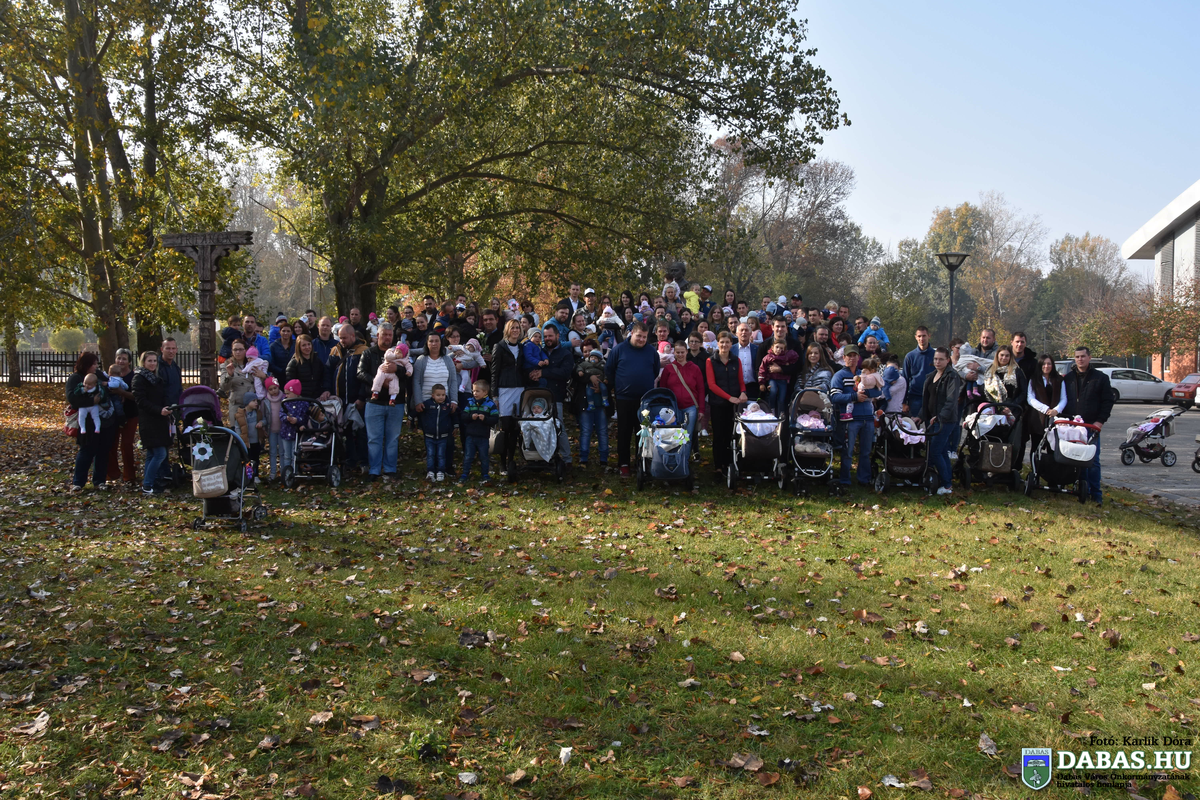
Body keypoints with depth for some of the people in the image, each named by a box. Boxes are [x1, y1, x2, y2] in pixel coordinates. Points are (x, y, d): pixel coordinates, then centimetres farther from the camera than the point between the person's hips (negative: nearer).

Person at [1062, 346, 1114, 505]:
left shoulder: (1100, 378, 4)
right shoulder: (1068, 378, 11)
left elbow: (1108, 401, 3)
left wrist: (1100, 421, -6)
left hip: (1092, 426, -2)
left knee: (1093, 460, -4)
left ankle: (1096, 493, 1)